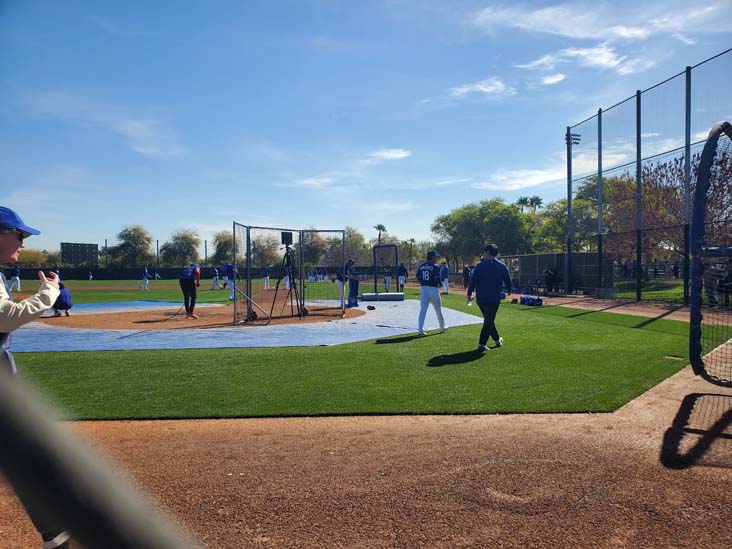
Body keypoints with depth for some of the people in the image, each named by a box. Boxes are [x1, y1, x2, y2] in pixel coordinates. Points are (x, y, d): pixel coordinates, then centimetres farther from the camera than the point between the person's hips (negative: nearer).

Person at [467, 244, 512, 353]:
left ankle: (497, 339, 32)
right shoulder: (502, 266, -1)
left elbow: (473, 280, -7)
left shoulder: (480, 265, -5)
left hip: (480, 298, 1)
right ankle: (482, 344, -5)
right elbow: (508, 280, 7)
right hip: (494, 298, -1)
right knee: (489, 321, 2)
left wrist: (469, 294, 2)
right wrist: (508, 290, 26)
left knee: (489, 319, 19)